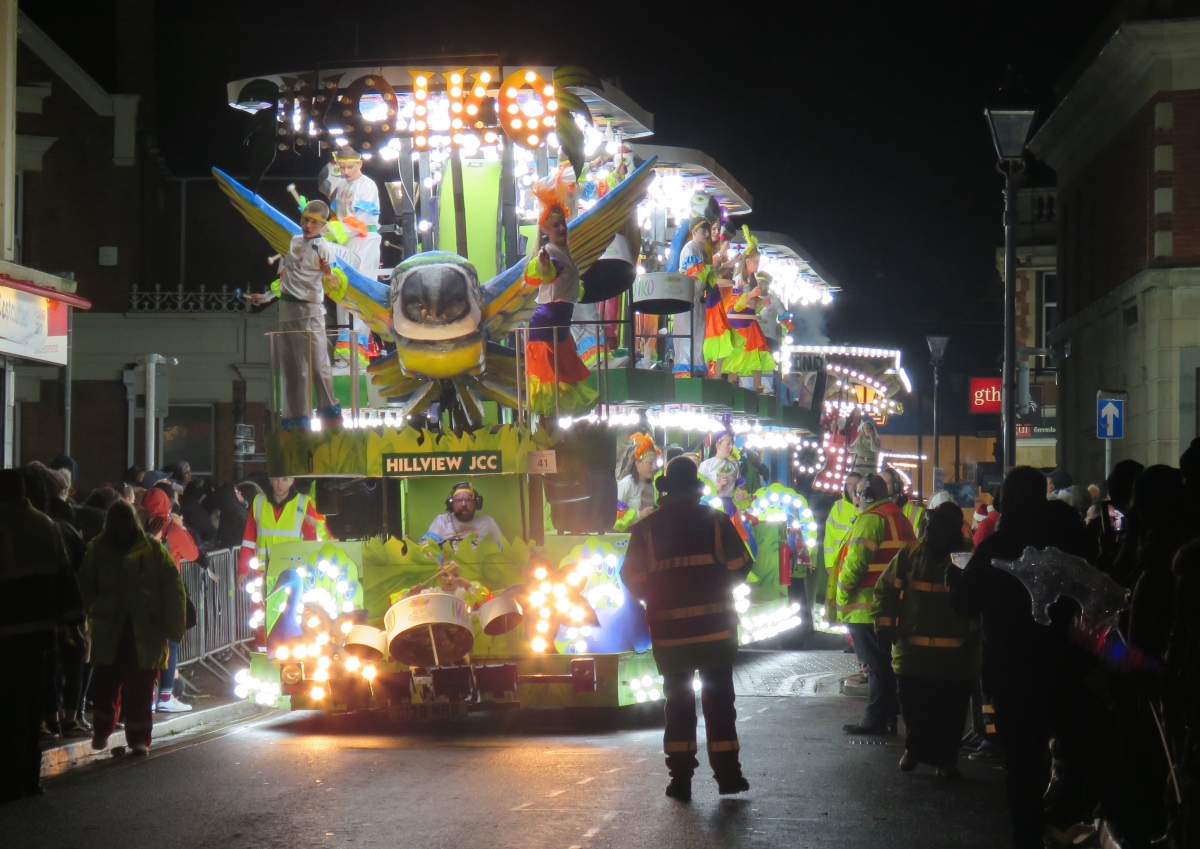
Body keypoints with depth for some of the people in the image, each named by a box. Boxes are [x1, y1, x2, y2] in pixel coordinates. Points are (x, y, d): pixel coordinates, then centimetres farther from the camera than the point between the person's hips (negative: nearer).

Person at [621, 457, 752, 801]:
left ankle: (681, 777, 5)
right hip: (715, 627, 0)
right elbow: (740, 566, -2)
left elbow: (633, 578, -1)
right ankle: (727, 772, 6)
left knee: (678, 701, 7)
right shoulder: (716, 521, -3)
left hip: (669, 631, 0)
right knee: (719, 699, 7)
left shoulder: (646, 528, -3)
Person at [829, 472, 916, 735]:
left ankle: (875, 719, -3)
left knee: (876, 665, -6)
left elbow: (855, 561, -21)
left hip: (867, 607, -9)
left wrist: (842, 591, -11)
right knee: (885, 664, 13)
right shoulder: (900, 518, 17)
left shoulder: (871, 519, -13)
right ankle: (888, 718, 17)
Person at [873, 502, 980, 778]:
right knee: (914, 709, 11)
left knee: (950, 713, 4)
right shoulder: (909, 556, 1)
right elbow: (885, 589, 8)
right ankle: (914, 750, 32)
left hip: (956, 658, -2)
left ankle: (946, 760, 18)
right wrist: (885, 624, 0)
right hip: (912, 651, 2)